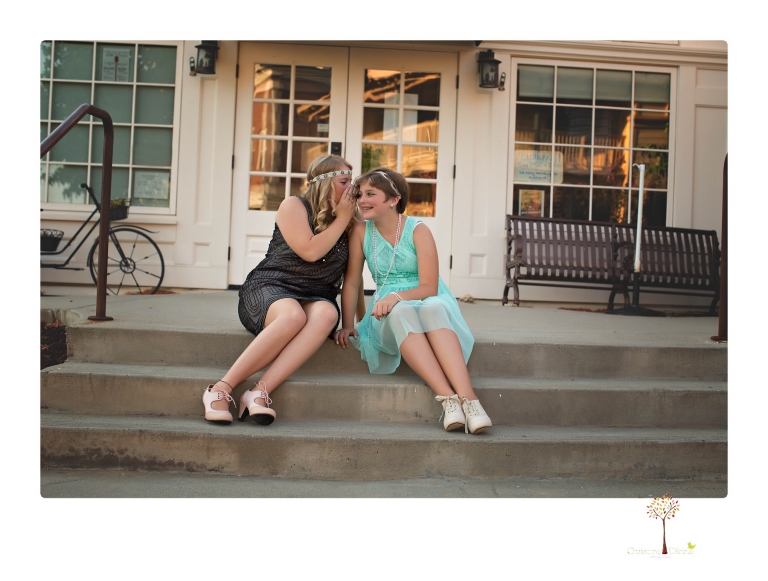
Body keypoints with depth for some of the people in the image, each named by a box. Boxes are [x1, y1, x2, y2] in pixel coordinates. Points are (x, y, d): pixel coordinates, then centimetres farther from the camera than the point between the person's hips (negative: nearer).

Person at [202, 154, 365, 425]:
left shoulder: (349, 222, 13)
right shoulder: (294, 206, 0)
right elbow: (310, 251, -13)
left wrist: (363, 319, 9)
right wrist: (341, 219, -5)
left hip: (316, 297, 4)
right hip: (269, 287, -3)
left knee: (326, 314, -36)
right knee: (293, 315, -40)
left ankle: (260, 392, -44)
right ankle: (221, 389, -35)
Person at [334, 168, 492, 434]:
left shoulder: (418, 231, -7)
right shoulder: (361, 231, 1)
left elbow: (429, 287, -12)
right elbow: (351, 282, 2)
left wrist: (397, 296, -28)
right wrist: (347, 325, -5)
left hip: (429, 304, -1)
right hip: (390, 313, 1)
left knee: (433, 308, -37)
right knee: (402, 313, -35)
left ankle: (468, 398, -51)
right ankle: (447, 398, -47)